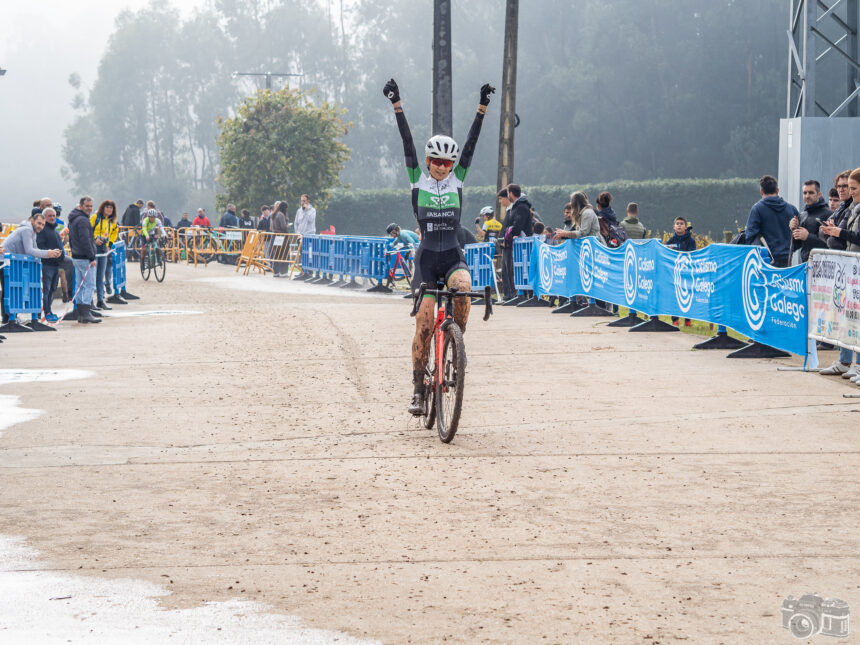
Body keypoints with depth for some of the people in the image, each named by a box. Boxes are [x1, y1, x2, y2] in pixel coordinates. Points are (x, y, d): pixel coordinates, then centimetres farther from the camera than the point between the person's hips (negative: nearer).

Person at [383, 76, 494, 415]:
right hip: (427, 256, -1)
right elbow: (407, 143, -3)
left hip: (453, 255, 1)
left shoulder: (457, 180, 7)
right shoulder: (418, 181, 4)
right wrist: (397, 105, -10)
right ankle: (418, 388, 3)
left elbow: (471, 143, 0)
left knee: (462, 286, -34)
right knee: (424, 324, -6)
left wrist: (482, 107, -6)